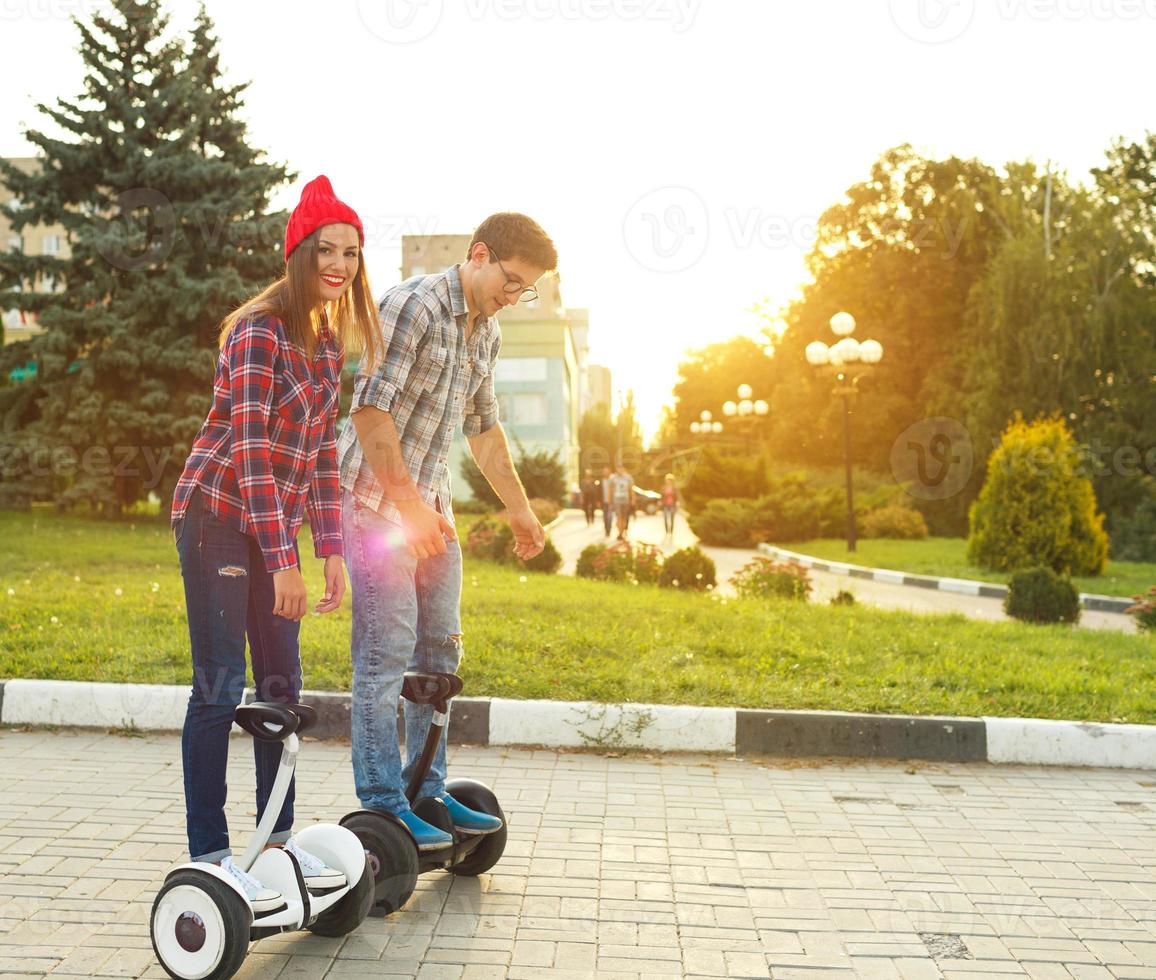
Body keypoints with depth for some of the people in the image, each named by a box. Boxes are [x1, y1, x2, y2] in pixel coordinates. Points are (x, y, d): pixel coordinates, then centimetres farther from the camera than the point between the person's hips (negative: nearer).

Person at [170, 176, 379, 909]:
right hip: (219, 514, -8)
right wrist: (283, 560, -23)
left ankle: (278, 837, 23)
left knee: (282, 683, 10)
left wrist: (332, 552, 6)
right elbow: (251, 451, -21)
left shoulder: (328, 342, 9)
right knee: (220, 687, -4)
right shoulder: (260, 331, -15)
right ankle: (209, 855, 7)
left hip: (275, 522, 8)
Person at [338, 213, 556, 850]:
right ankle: (384, 805, 1)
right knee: (386, 652, -8)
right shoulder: (412, 306, -13)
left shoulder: (486, 331, 13)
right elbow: (369, 409, -20)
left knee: (439, 649, 9)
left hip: (432, 505, 9)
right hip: (377, 498, -8)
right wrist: (407, 503, -22)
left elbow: (484, 428, 22)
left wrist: (519, 508, 24)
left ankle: (427, 791, 19)